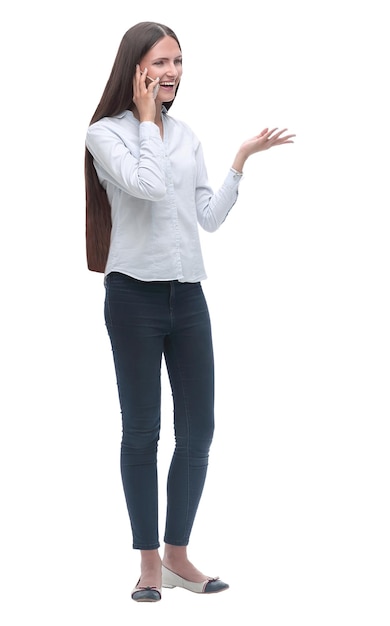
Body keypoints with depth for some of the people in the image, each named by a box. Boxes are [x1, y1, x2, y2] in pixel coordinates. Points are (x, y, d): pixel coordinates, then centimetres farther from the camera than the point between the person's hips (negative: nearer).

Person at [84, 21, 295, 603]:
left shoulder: (185, 135, 13)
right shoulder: (106, 133, -3)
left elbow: (210, 217, 11)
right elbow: (149, 184, -21)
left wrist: (241, 161, 7)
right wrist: (147, 118, -10)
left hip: (188, 294, 5)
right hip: (135, 292, -5)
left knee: (198, 430, 6)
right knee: (142, 432, 2)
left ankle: (178, 555, 20)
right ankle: (149, 562, 13)